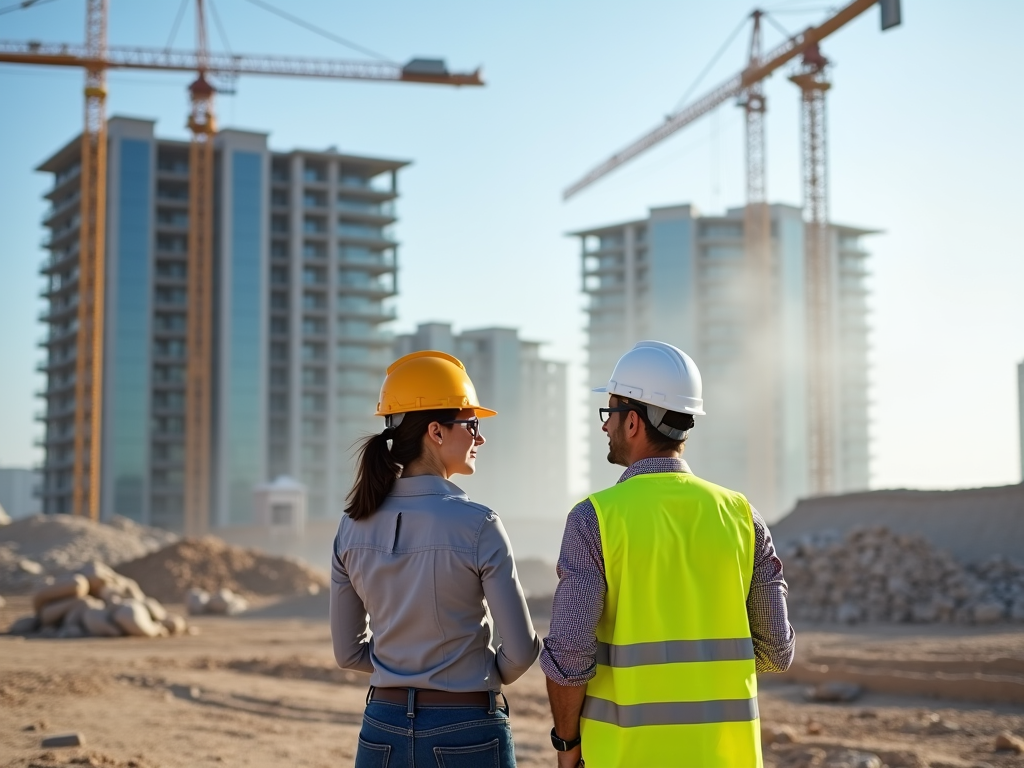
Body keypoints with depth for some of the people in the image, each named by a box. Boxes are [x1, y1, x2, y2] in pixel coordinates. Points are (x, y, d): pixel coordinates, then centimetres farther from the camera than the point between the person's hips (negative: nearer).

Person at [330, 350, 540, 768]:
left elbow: (348, 651, 6)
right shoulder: (476, 525, -15)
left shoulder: (354, 525, 0)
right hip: (466, 733, -4)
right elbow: (521, 650, -10)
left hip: (383, 730, 5)